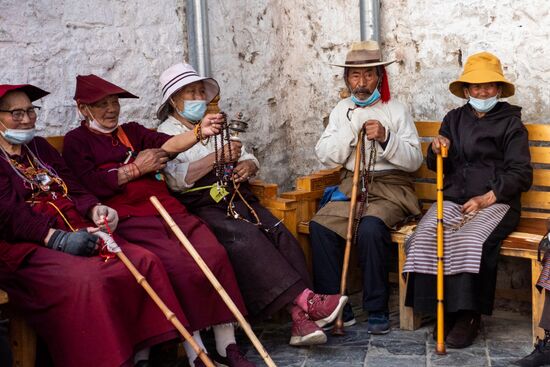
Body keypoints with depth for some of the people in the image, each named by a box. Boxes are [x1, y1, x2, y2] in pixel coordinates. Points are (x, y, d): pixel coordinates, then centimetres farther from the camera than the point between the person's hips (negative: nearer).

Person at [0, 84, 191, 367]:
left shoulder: (39, 147, 23)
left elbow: (74, 189, 15)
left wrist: (94, 210, -8)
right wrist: (57, 238, -24)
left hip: (76, 235, 7)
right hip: (25, 248, -7)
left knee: (145, 261, -15)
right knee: (85, 279, -36)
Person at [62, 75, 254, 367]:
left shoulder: (132, 131, 24)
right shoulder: (76, 141, 12)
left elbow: (167, 145, 3)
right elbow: (93, 185, -5)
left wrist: (199, 132, -17)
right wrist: (137, 168, 1)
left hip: (168, 208, 5)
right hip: (129, 219, -5)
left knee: (214, 253, -20)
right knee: (178, 263, -29)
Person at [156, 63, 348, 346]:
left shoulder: (218, 125, 26)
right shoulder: (166, 133, 5)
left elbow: (251, 160, 26)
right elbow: (176, 179, -13)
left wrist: (247, 165, 1)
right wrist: (218, 157, -17)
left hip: (239, 200, 6)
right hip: (203, 208, -6)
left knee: (279, 233, -21)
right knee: (246, 236, -33)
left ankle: (300, 318, -31)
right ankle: (304, 300, -37)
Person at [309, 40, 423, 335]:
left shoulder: (396, 110, 4)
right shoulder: (342, 110, 14)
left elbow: (414, 160, -2)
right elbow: (326, 156, 3)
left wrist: (386, 138, -18)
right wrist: (351, 126, -8)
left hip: (391, 186, -3)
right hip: (352, 185, 4)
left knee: (371, 227, -34)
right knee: (320, 225, -24)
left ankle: (377, 308, -19)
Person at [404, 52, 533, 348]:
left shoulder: (510, 123, 6)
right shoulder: (454, 119, 17)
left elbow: (520, 174, -1)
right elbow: (436, 167, 19)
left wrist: (486, 199, -14)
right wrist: (436, 151, -6)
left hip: (495, 202, -4)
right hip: (453, 199, 4)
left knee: (471, 239, -34)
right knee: (425, 236, -26)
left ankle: (469, 315, -19)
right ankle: (443, 311, -16)